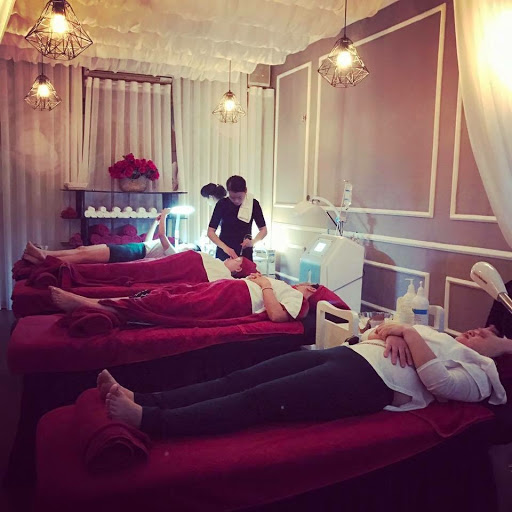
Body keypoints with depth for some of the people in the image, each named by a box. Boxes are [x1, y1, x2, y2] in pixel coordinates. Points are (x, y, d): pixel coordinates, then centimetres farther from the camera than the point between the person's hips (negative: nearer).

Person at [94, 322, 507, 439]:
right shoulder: (448, 338, 33)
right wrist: (393, 331, 7)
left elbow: (438, 383, -12)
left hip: (369, 382, -7)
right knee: (241, 379, -10)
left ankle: (147, 420, -29)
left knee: (260, 400, -23)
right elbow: (378, 329, 28)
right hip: (348, 353, 7)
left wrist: (410, 336, -4)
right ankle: (140, 398, -16)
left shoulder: (480, 375, 11)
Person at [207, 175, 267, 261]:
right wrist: (225, 247, -24)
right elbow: (210, 232, -9)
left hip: (245, 254, 1)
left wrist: (253, 242, -20)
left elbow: (263, 230, 1)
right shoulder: (222, 204, -7)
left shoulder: (253, 204, -5)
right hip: (224, 254, 0)